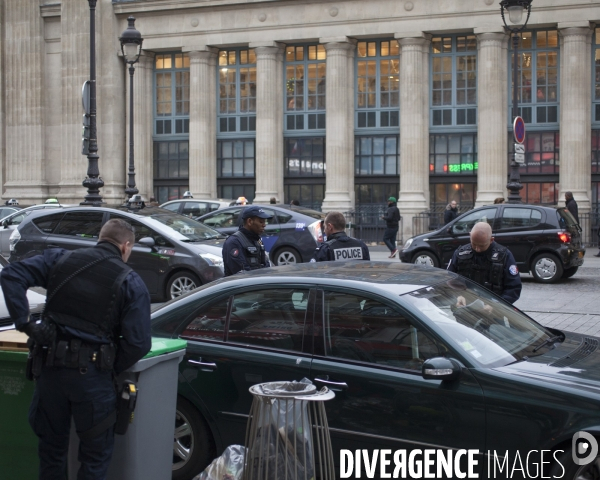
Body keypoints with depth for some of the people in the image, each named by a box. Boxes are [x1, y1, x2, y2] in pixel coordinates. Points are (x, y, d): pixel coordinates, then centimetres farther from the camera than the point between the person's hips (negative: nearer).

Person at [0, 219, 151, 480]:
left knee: (51, 447, 21)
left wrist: (25, 323, -4)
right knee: (95, 455, 13)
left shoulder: (60, 259, 6)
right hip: (92, 374, -3)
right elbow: (138, 343, -11)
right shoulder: (131, 282, -3)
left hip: (50, 367, 3)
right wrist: (111, 368, 4)